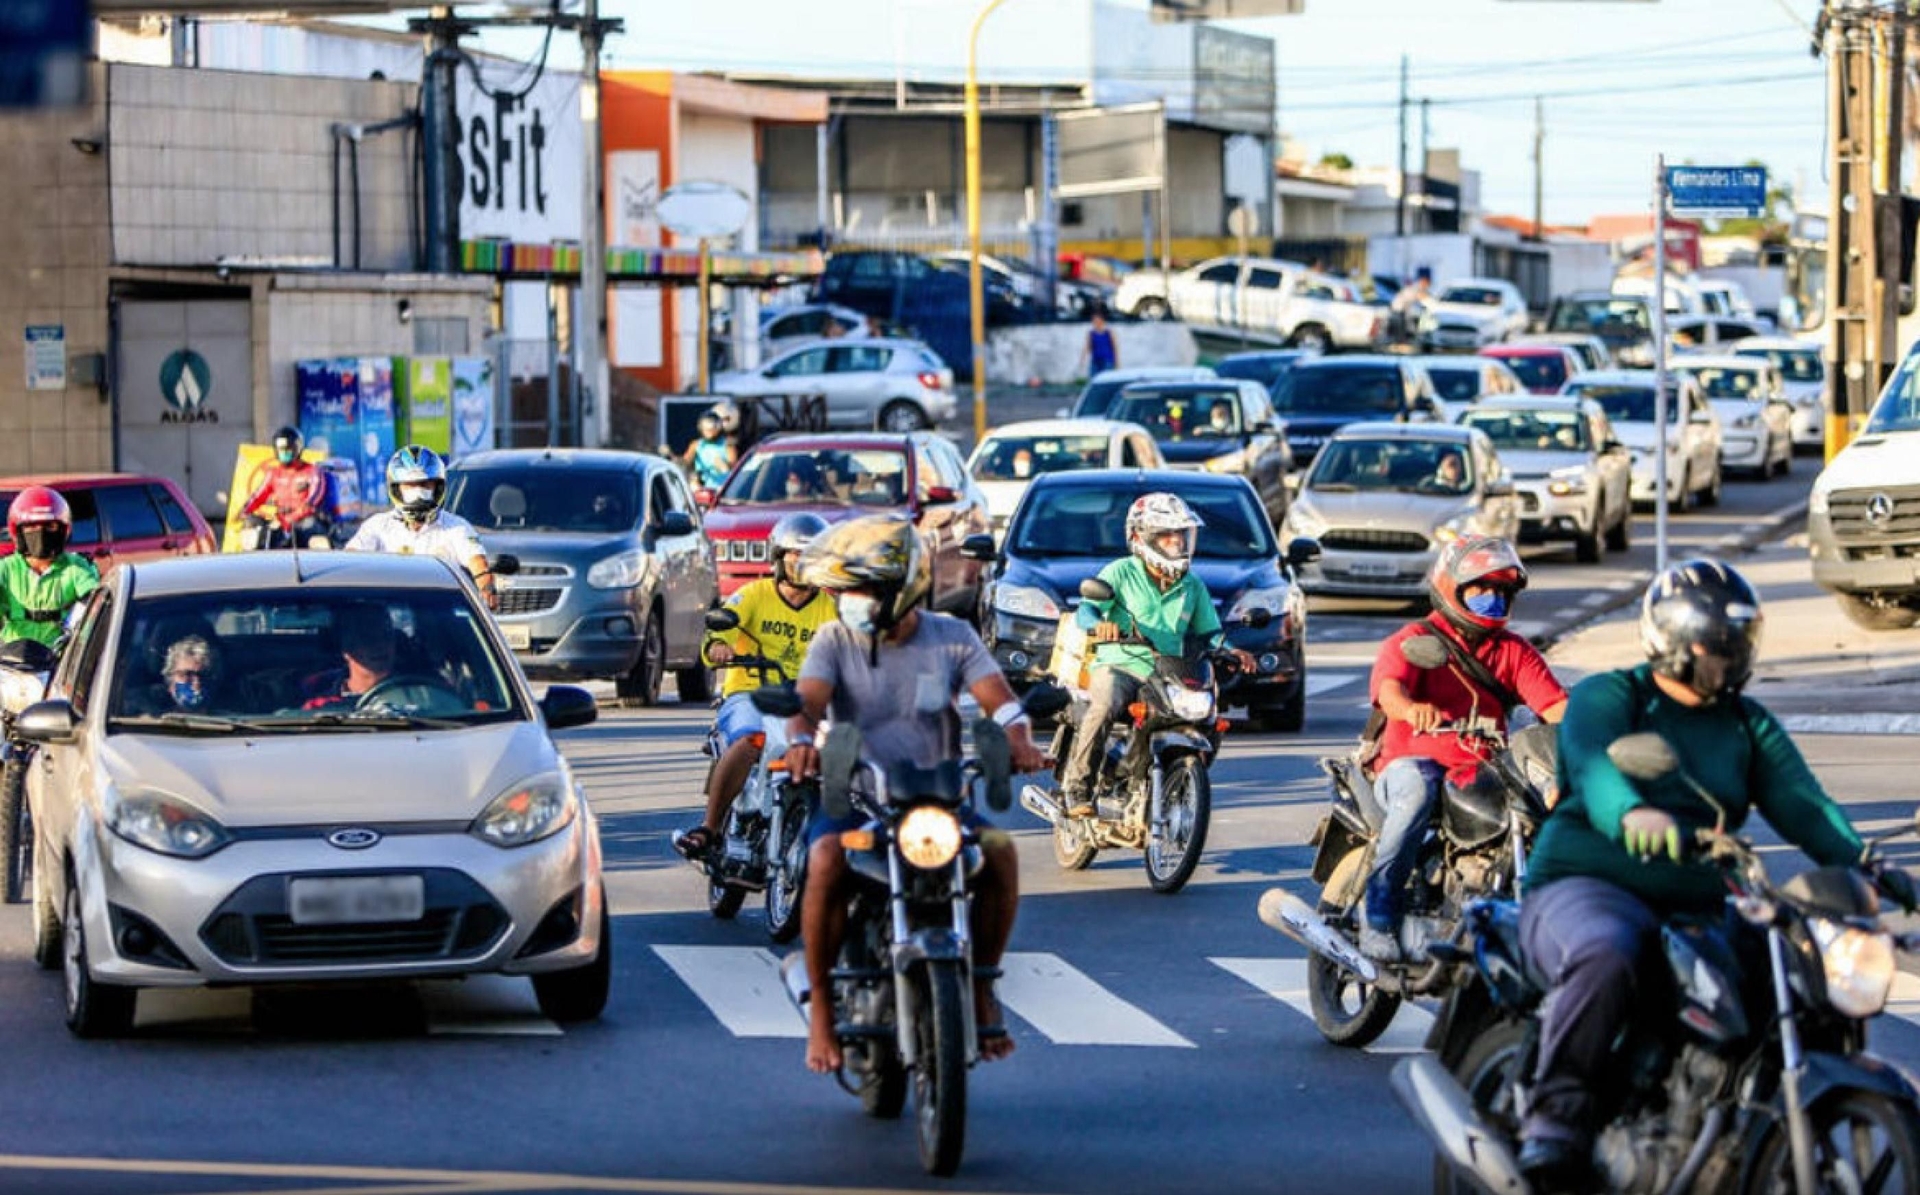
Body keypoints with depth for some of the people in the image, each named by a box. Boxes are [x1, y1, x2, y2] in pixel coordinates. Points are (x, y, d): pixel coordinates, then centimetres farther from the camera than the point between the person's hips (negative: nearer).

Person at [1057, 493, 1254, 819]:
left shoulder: (1193, 587, 18)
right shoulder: (1121, 573, 3)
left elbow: (1209, 632, 17)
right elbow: (1085, 610, -8)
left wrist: (1230, 652, -5)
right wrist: (1098, 625, -33)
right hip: (1118, 665, -5)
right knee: (1104, 707, -36)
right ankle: (1077, 786, -25)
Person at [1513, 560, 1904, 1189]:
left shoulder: (1750, 725, 19)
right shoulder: (1606, 698, 1)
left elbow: (1799, 801, 3)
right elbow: (1592, 765, -21)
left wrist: (1861, 863, -17)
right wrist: (1631, 812, -45)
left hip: (1696, 911, 6)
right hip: (1587, 885, -6)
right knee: (1606, 959, -40)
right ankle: (1554, 1116, -36)